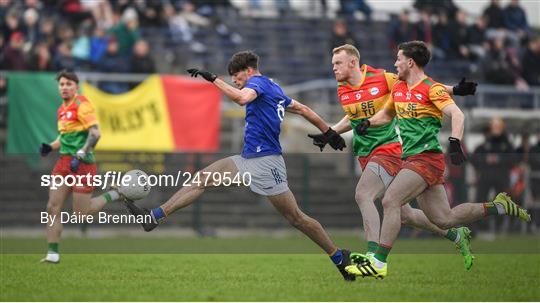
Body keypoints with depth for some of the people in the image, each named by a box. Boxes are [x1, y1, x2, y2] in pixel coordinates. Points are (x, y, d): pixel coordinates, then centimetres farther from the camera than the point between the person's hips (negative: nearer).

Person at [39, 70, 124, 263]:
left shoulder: (82, 105, -10)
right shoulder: (62, 109, 15)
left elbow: (95, 132, -18)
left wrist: (80, 155, -25)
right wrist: (50, 147, 8)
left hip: (82, 163, -8)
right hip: (64, 161, 8)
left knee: (81, 213, -4)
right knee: (53, 208, -3)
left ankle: (114, 195, 16)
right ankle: (53, 253, 0)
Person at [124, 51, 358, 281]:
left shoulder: (258, 82, -9)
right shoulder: (273, 89, 17)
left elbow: (242, 98, -32)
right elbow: (302, 109, 22)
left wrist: (213, 79, -25)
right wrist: (329, 133, 26)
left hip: (265, 162, -10)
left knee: (295, 218, -5)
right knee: (203, 178, 2)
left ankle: (339, 258, 6)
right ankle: (155, 217, 0)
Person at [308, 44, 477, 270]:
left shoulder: (382, 79, -10)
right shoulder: (342, 91, 8)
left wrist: (453, 90, -5)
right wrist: (328, 134, 17)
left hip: (388, 148, -6)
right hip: (366, 155, 6)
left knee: (362, 195, -28)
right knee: (404, 214, 9)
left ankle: (373, 255, -29)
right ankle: (456, 235, 27)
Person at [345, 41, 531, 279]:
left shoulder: (431, 89, -9)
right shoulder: (398, 88, 16)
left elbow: (456, 114, -20)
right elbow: (386, 114, 32)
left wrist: (455, 142, -34)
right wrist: (367, 123, 12)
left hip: (427, 158, -9)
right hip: (411, 159, 9)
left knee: (390, 201, -19)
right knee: (444, 219, 7)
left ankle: (378, 263, -19)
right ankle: (499, 207, 20)